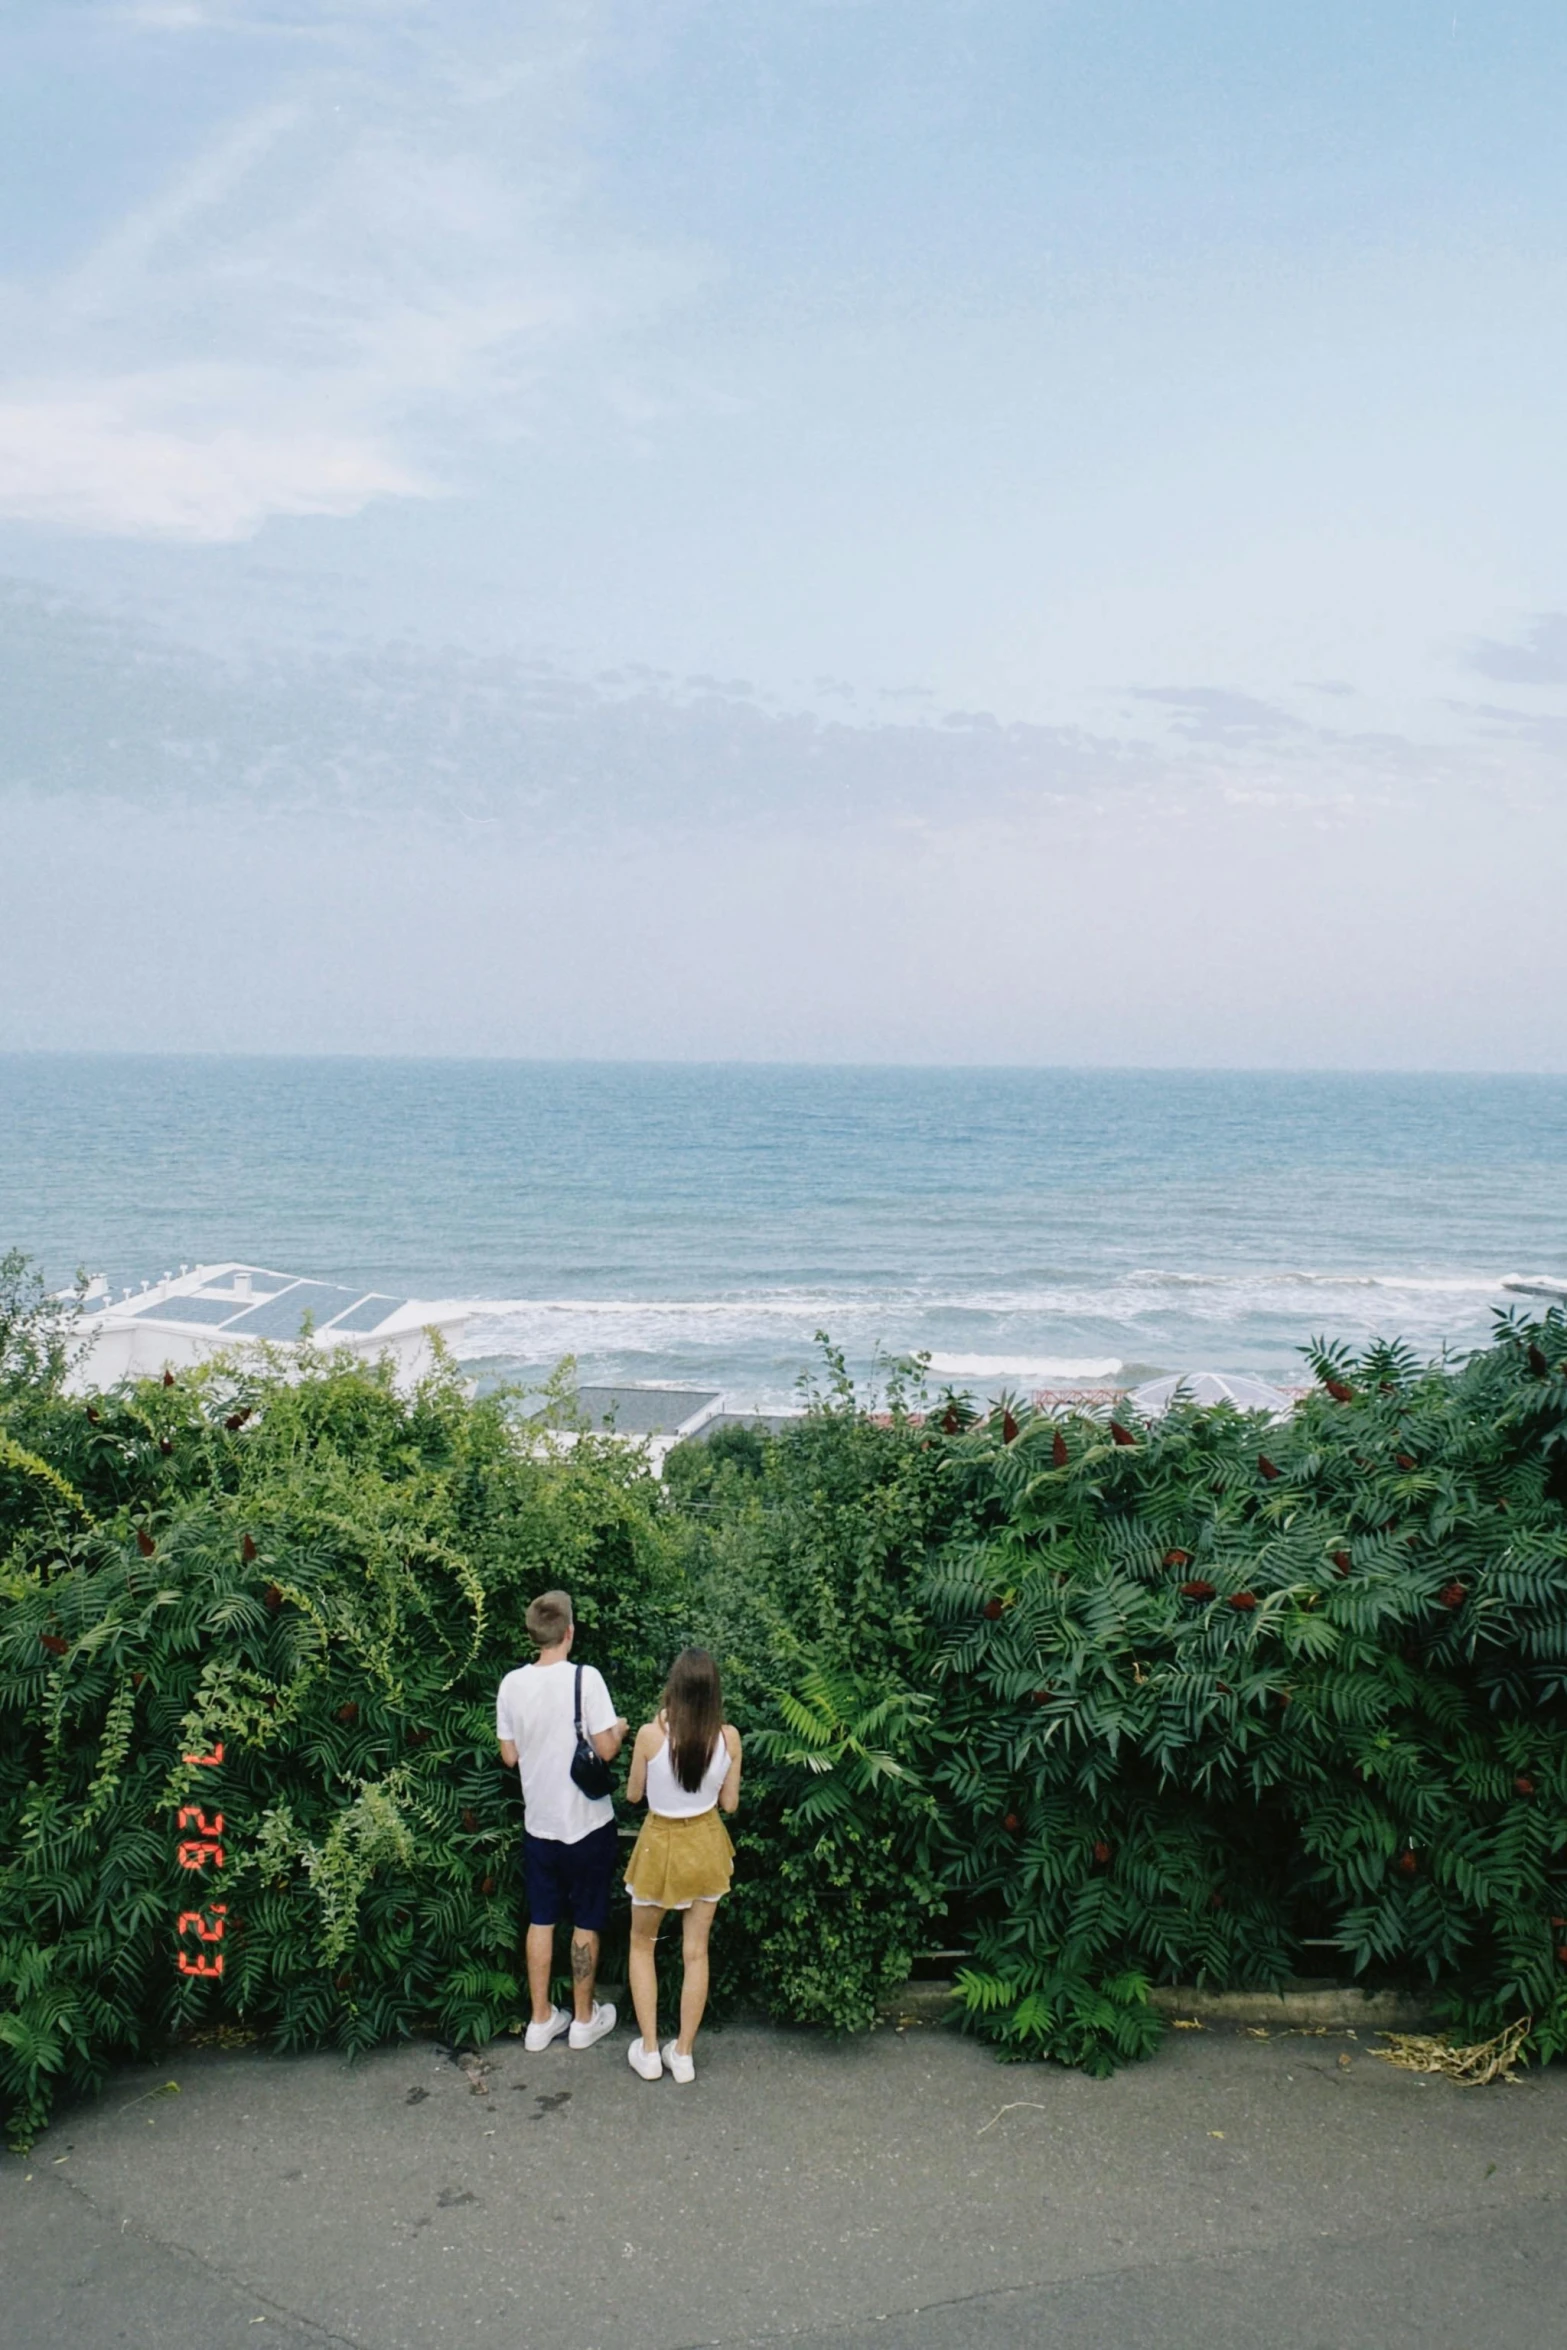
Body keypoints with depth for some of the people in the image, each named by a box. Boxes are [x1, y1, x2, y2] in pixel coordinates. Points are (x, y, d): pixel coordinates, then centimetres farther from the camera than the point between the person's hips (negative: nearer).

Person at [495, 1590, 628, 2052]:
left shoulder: (512, 1684, -5)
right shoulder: (585, 1678, -19)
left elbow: (509, 1755, 3)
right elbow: (605, 1749, -18)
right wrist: (619, 1728, 3)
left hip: (538, 1822, 4)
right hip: (587, 1823, -4)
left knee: (541, 1920, 15)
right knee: (586, 1922, 11)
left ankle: (541, 2020, 23)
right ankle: (584, 2018, 23)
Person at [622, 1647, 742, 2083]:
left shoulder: (651, 1734, -23)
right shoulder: (728, 1737, -15)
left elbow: (633, 1794, -6)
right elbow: (730, 1803, -4)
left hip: (661, 1845, -2)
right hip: (706, 1845, 2)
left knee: (642, 1944, 20)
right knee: (696, 1952, 15)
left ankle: (649, 2051, 22)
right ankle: (683, 2054, 24)